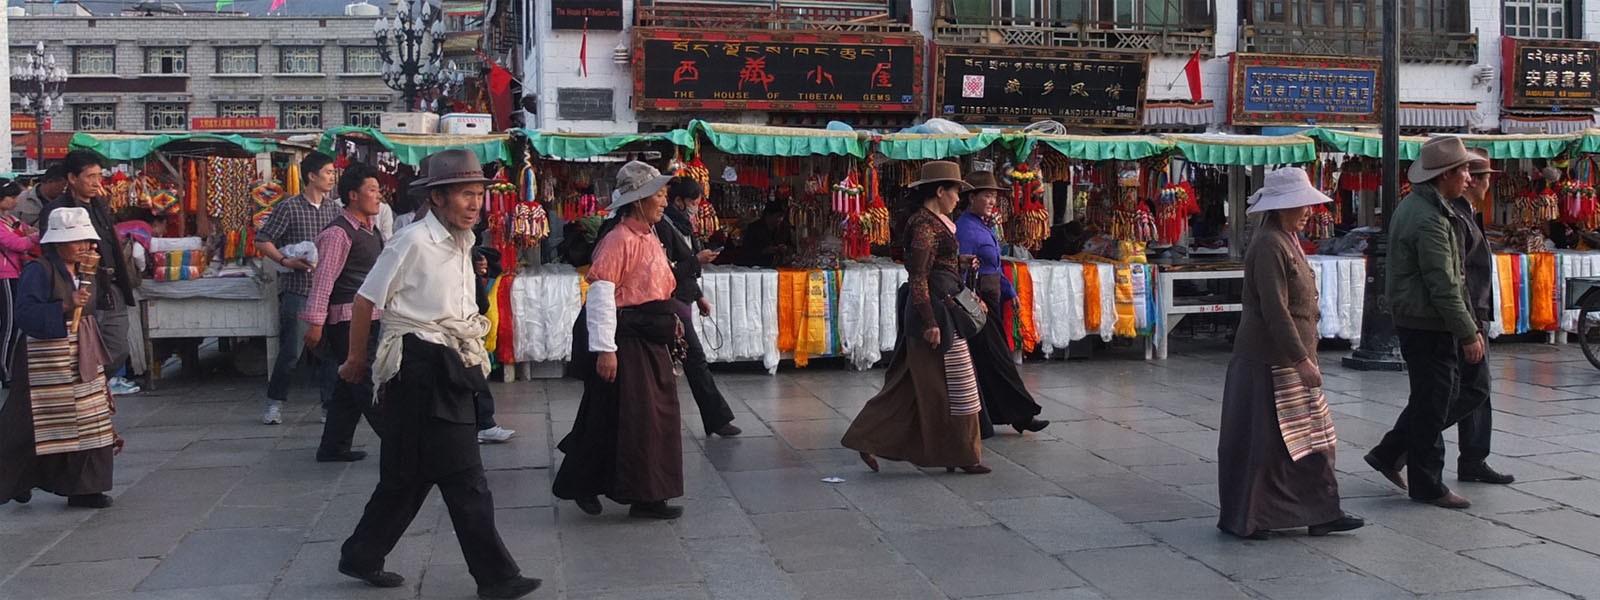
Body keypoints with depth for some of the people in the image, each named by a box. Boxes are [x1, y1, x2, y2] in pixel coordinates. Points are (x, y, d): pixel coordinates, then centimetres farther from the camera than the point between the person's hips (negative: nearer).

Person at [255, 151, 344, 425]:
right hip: (297, 289, -4)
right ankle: (275, 402, 12)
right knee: (291, 351, -4)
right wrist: (286, 261, -15)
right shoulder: (289, 207, -4)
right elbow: (262, 241, -3)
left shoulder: (334, 208, 10)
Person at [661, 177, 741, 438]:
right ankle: (717, 419, -2)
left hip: (682, 301, 10)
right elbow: (667, 272, -20)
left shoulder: (680, 226, 15)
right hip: (672, 301, -10)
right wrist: (698, 260, -17)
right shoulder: (665, 228, -15)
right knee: (695, 359, -6)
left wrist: (699, 296, 19)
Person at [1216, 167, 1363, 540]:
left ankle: (1321, 514, 17)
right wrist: (1301, 360, -23)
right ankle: (1240, 519, 10)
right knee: (1261, 441, -1)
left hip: (1291, 358, 10)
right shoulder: (1269, 245, -18)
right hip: (1269, 360, -10)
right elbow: (1275, 310, -23)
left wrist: (1305, 357, 20)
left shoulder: (1288, 241, 14)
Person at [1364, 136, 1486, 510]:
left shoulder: (1413, 206, 13)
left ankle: (1389, 454, 24)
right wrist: (1468, 334, -16)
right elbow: (1443, 286, -22)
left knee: (1440, 397, 17)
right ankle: (1427, 486, 11)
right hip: (1428, 325, -10)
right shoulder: (1429, 220, -21)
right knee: (1433, 405, 0)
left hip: (1417, 321, 10)